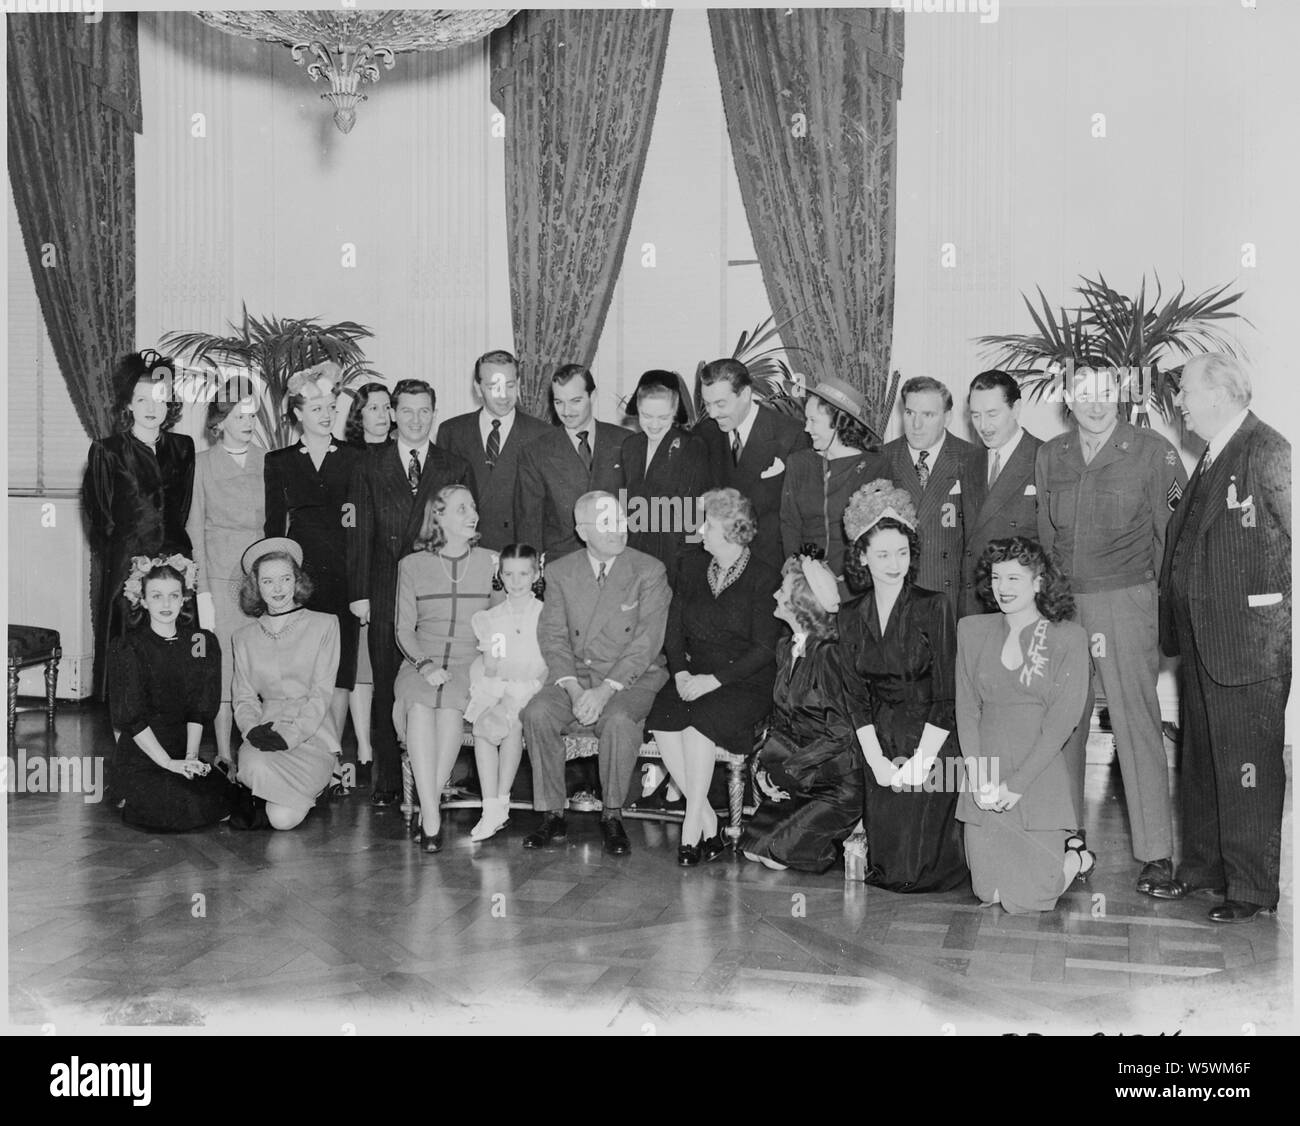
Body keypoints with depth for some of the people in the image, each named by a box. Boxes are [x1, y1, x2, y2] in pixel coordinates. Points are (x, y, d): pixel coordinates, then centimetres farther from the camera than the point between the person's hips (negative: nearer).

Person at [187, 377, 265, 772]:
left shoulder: (267, 461, 9)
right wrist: (201, 590, -5)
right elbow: (194, 529, 2)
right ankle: (224, 756, 4)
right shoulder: (203, 464, 3)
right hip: (220, 575, -2)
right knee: (222, 664, -3)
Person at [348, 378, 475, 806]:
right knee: (386, 688, 2)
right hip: (386, 595, 0)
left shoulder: (456, 469, 9)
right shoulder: (371, 464, 9)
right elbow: (361, 531, 5)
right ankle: (387, 781, 10)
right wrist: (359, 591, -2)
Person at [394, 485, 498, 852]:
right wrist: (425, 665, -9)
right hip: (421, 662, 0)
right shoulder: (412, 565, 11)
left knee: (449, 705, -33)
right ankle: (432, 817, -37)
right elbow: (404, 629, 8)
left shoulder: (490, 563, 12)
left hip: (471, 664, 0)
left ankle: (427, 811, -28)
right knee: (420, 706, -33)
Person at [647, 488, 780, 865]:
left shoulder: (763, 578, -5)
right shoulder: (692, 566, 13)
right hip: (694, 676, 5)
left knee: (700, 718, -32)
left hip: (746, 682, -5)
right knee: (662, 719, -24)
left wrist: (713, 679, -18)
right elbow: (673, 629, 13)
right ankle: (708, 821, -17)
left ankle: (692, 827, -24)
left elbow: (764, 649, -10)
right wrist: (681, 672, -6)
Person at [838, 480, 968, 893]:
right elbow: (856, 697, 5)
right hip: (879, 743, 4)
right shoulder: (850, 616, 6)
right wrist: (877, 761, -7)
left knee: (913, 869, -12)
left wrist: (917, 763, -15)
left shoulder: (933, 607, -7)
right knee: (883, 867, -6)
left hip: (931, 742, -3)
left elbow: (947, 697, -10)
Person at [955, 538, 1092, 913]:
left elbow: (1061, 722, -7)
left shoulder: (1068, 638, -1)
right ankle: (1051, 851, 28)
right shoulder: (972, 630, 9)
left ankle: (1075, 858, 23)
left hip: (1040, 780, -3)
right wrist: (977, 777, -7)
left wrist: (1016, 784, -14)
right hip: (983, 782, 4)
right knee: (989, 892, 0)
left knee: (1027, 899, -7)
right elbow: (966, 708, 5)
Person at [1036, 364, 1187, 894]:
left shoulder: (1153, 451, -1)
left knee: (1136, 723, -6)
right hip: (1060, 604, 4)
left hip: (1125, 600, -4)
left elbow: (1172, 532, 1)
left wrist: (1160, 601, 0)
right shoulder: (1049, 456, 11)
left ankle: (1156, 850, 0)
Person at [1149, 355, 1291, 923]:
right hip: (1201, 639, 9)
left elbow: (1292, 541, -16)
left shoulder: (1268, 452, -13)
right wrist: (1178, 624, 12)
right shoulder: (1212, 458, 14)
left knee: (1249, 766, 0)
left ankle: (1254, 887, 10)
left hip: (1249, 641, -9)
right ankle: (1202, 865, 30)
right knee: (1200, 760, 17)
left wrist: (1275, 627, -15)